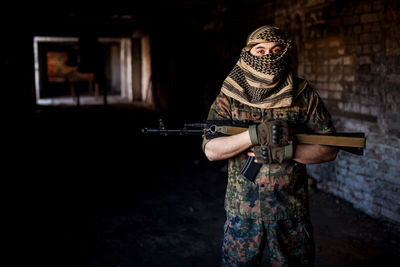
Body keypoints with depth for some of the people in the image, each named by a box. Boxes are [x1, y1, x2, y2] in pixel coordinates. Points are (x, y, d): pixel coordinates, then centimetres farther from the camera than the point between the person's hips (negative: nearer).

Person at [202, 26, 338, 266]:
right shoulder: (229, 96, -1)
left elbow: (330, 149, -2)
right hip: (242, 213, 0)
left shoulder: (304, 95, -1)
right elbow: (211, 150, -10)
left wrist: (286, 151, -18)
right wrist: (255, 135, -23)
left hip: (292, 212, 1)